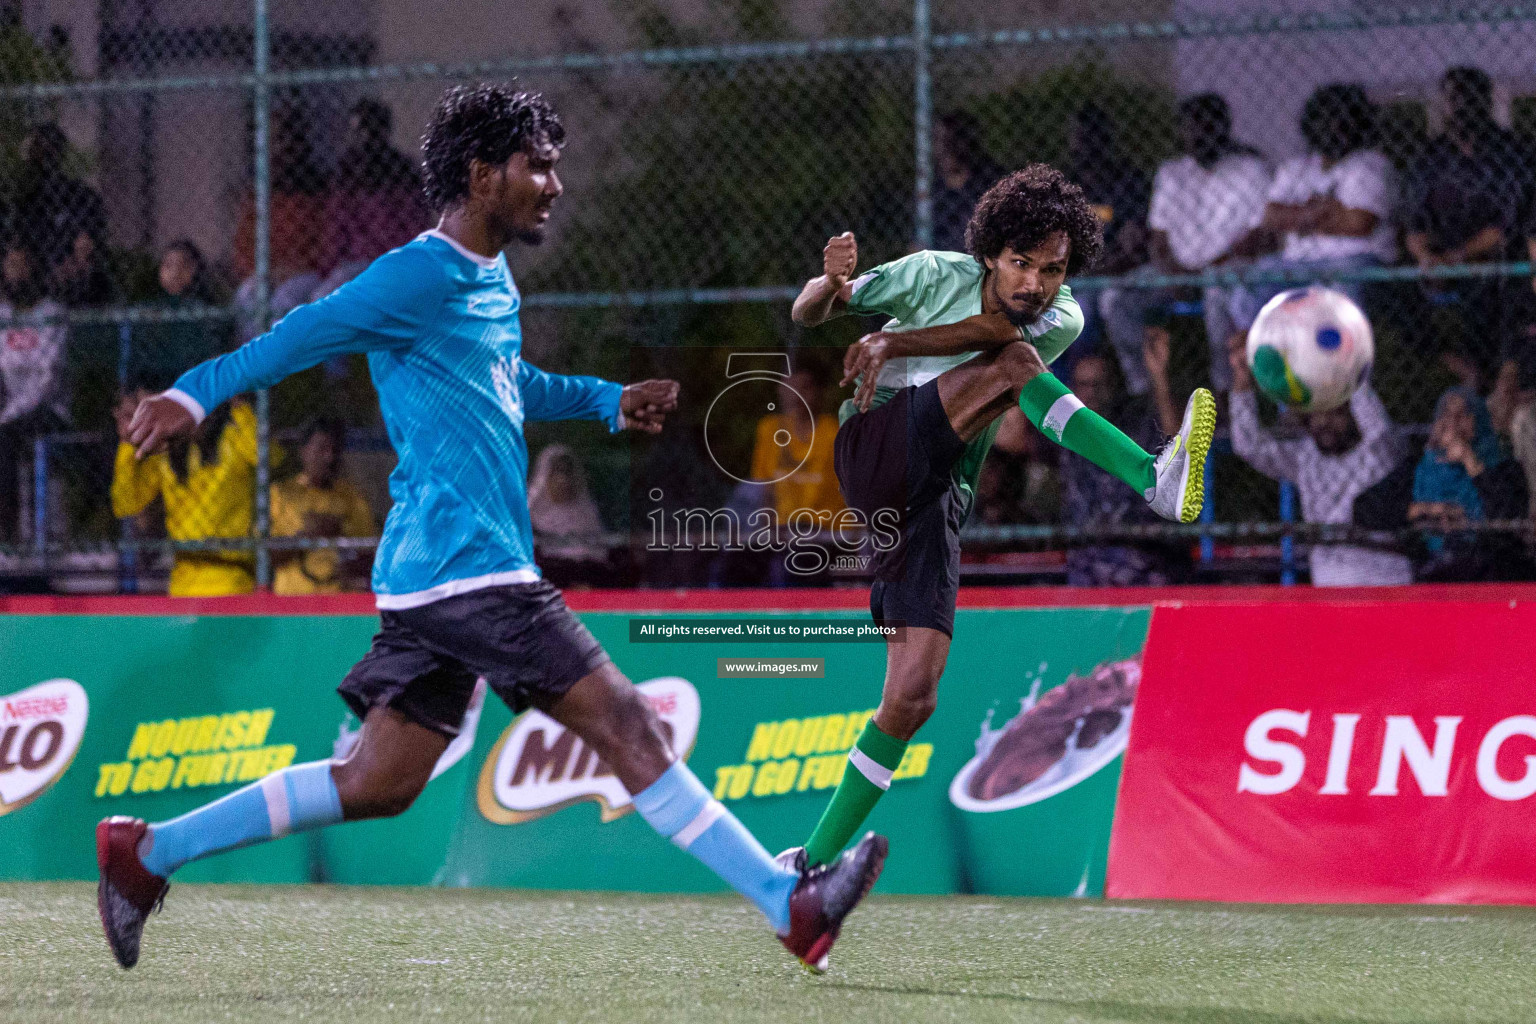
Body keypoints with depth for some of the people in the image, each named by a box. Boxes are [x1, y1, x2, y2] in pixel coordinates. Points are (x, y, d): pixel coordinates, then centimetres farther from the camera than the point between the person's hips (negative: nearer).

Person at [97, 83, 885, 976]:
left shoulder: (494, 283, 20)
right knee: (629, 726, -9)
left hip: (434, 581, 10)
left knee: (378, 784, 10)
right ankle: (790, 904, -8)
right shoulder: (422, 275, -10)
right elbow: (307, 333, -13)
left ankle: (149, 852, 14)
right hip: (463, 563, -10)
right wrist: (196, 395, -21)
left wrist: (610, 400, 27)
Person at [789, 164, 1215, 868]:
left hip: (936, 505, 4)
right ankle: (1154, 481, -43)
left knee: (913, 696, -7)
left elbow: (999, 325, -15)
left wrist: (893, 342, -29)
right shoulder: (936, 274, 3)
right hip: (876, 447, -4)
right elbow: (808, 313, 7)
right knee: (1014, 362, -25)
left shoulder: (1061, 318, 7)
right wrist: (831, 282, -17)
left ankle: (815, 864, 2)